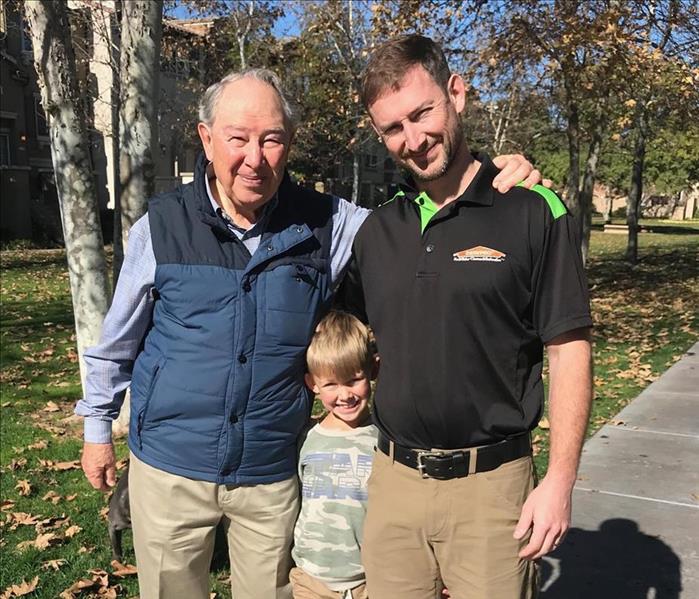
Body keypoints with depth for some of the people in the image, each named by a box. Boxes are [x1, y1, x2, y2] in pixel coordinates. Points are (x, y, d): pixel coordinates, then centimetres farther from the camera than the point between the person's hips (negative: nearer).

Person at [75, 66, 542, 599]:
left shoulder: (327, 225, -7)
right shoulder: (162, 226, -7)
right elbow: (118, 339, 5)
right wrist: (98, 428, 12)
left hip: (273, 473, 1)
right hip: (169, 468, 0)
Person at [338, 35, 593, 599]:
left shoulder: (534, 212, -8)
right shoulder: (378, 229, 6)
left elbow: (569, 352, -8)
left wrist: (560, 480, -11)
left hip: (490, 483, -4)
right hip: (393, 477, 4)